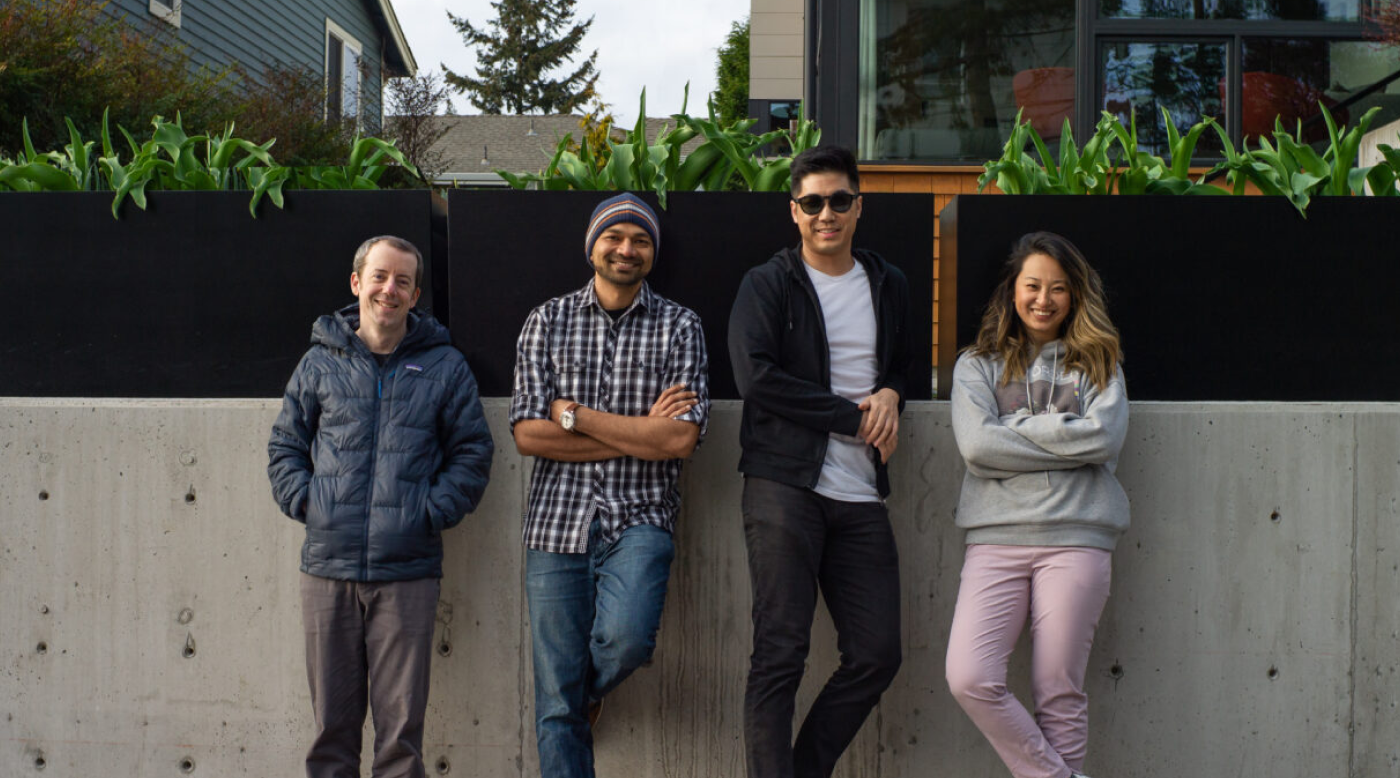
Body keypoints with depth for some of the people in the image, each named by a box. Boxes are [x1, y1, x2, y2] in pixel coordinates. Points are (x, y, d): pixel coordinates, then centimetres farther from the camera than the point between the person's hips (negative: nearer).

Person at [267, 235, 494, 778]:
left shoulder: (445, 367, 8)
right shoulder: (320, 362, 11)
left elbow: (472, 453, 7)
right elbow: (285, 445, 16)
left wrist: (432, 511, -5)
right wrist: (305, 502, 0)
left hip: (408, 571, -1)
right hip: (328, 569, 2)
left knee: (401, 724, 1)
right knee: (331, 721, 9)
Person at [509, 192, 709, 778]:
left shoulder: (679, 327, 4)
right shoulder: (548, 321, 6)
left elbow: (682, 438, -9)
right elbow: (527, 434, -4)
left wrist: (574, 414, -8)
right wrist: (640, 435, -8)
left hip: (640, 518, -1)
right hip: (557, 522, 1)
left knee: (626, 639, -25)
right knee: (558, 706, 2)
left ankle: (590, 690, 10)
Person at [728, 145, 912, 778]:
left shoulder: (889, 286, 17)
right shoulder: (766, 285, 3)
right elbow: (756, 377, -11)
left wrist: (891, 395, 2)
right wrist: (856, 417, -10)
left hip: (860, 495, 5)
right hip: (785, 483, -5)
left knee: (877, 655, 3)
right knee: (780, 654, -6)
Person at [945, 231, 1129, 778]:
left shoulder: (1096, 363, 14)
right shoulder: (979, 364, 13)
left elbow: (1105, 436, -5)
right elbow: (976, 445, -5)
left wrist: (1015, 428, -4)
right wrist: (1061, 438, -4)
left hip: (1075, 538, 0)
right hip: (997, 536, 0)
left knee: (1059, 692, 1)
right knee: (969, 679, -13)